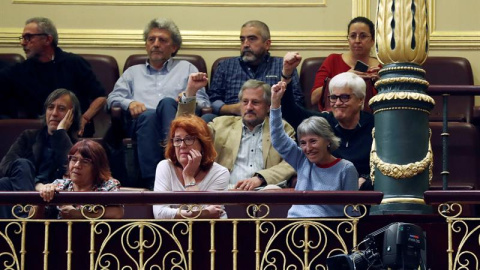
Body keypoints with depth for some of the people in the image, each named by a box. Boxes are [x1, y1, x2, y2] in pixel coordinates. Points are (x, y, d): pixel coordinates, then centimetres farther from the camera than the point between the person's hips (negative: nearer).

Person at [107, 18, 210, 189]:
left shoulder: (186, 68, 31)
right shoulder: (133, 72, 36)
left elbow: (203, 102, 18)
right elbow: (113, 98, 21)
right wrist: (129, 103, -1)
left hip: (177, 118, 0)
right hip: (142, 122, 1)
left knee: (167, 103, -35)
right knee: (148, 115, -37)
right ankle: (151, 181, -50)